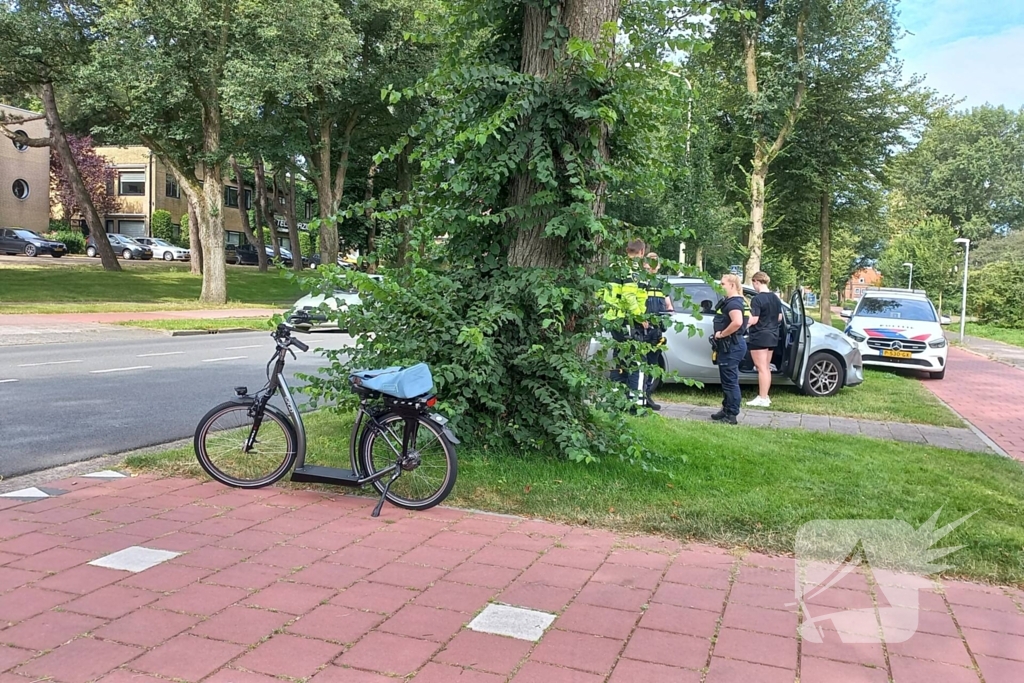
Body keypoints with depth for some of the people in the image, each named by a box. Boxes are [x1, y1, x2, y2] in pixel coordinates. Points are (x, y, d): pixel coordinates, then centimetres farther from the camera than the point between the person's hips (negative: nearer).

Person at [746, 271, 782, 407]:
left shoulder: (757, 299, -16)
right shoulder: (775, 297, 8)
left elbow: (754, 319, -20)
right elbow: (779, 317, 13)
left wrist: (744, 326, -4)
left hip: (759, 336, -8)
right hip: (772, 335, 8)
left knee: (761, 368, -4)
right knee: (766, 368, 14)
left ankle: (762, 399, -1)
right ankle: (765, 396, 19)